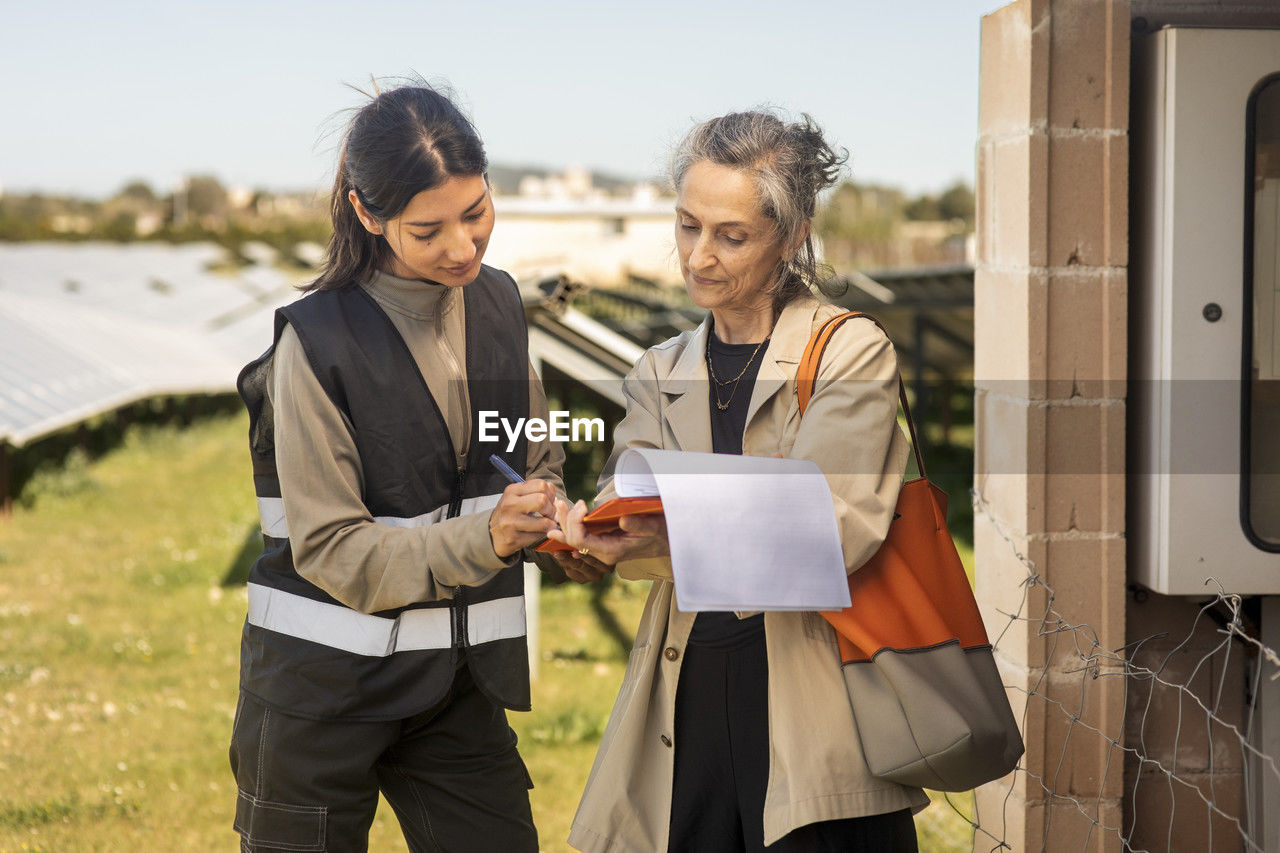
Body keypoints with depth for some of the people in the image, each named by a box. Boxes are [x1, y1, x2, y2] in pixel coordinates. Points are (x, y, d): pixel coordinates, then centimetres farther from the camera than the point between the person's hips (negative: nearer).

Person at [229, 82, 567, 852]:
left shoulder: (497, 305, 3)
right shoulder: (318, 341, -15)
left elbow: (539, 460, 16)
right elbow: (329, 548, -16)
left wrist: (548, 512, -7)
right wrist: (480, 541, -28)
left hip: (457, 676, 5)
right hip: (323, 684, -5)